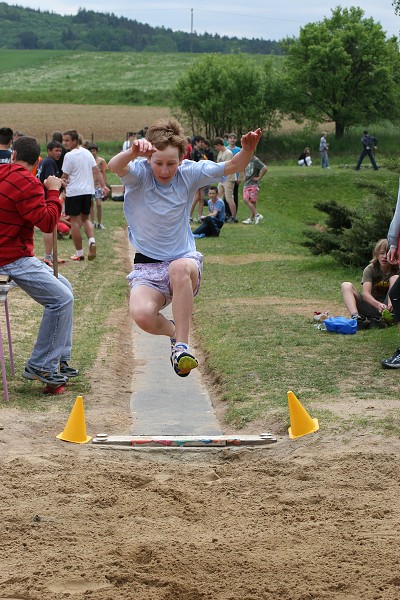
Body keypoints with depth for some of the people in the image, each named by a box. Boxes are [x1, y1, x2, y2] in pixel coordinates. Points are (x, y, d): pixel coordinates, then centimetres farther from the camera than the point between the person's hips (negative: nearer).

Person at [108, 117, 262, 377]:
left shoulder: (189, 173, -4)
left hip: (186, 260, 1)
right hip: (147, 266, -1)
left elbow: (232, 167, -9)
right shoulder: (139, 173, -11)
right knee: (142, 315, -30)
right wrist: (134, 152, -57)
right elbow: (115, 166, -33)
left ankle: (182, 346, -28)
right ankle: (174, 331, 8)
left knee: (179, 268, -38)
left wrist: (248, 150, -33)